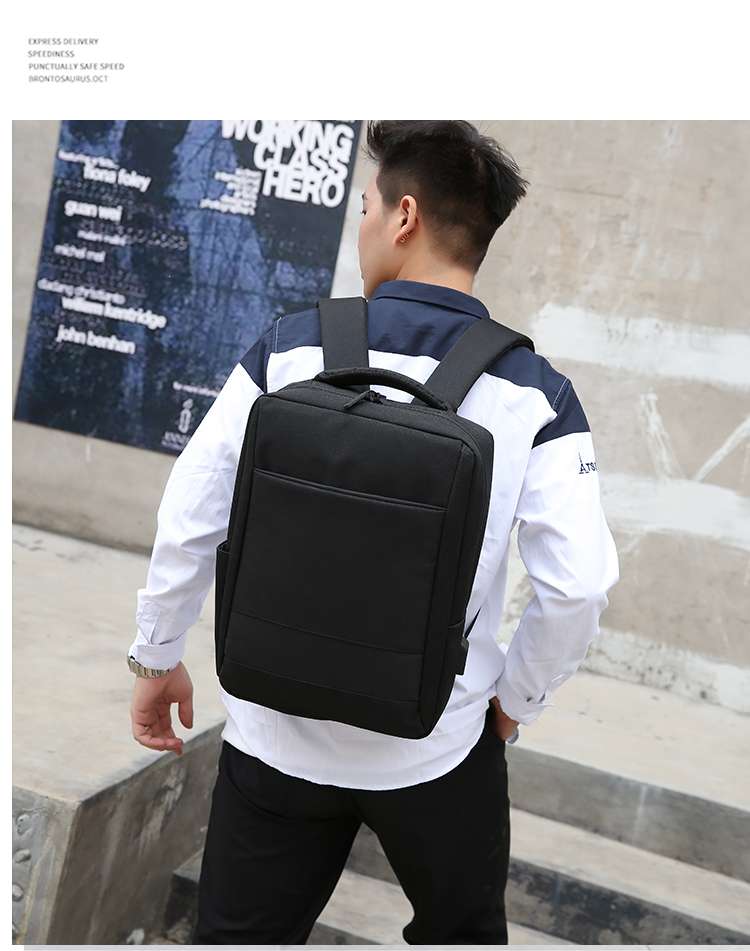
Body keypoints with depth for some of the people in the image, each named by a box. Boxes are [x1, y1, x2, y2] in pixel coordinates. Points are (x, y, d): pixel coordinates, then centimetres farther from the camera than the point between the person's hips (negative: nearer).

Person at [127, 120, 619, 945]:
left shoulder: (289, 350, -11)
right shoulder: (533, 393, -11)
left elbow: (189, 524, -8)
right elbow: (578, 586, -13)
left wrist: (158, 656, 7)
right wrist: (516, 699, 4)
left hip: (276, 736, 0)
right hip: (439, 749, 1)